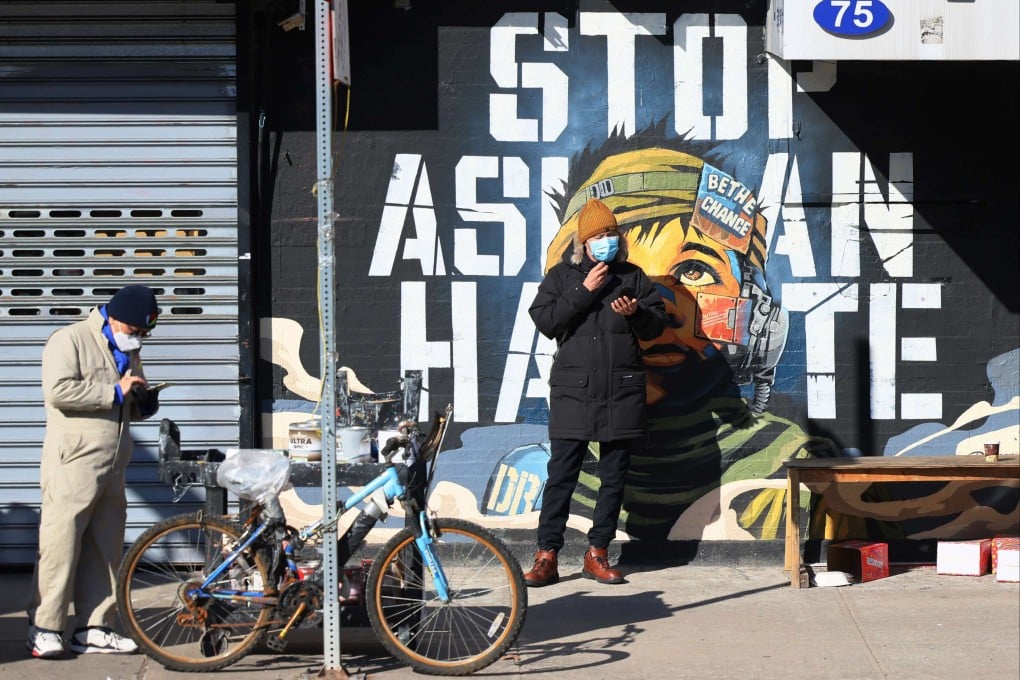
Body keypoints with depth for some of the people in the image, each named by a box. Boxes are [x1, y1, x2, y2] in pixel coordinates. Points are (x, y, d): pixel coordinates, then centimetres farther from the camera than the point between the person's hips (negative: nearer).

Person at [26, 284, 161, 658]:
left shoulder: (129, 353, 22)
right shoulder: (70, 340, -5)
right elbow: (58, 390, -20)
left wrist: (145, 404, 9)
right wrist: (114, 392, -16)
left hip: (112, 472, 8)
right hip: (72, 467, -8)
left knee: (104, 551, 8)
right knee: (60, 547, -7)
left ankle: (94, 629, 14)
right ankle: (44, 629, -2)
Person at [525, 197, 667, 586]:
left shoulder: (632, 276, 10)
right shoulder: (562, 275, 6)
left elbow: (657, 325, 11)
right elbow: (544, 321, -6)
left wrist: (636, 313, -11)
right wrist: (584, 292, -12)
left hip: (622, 392, 2)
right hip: (573, 390, -2)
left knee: (614, 476, 6)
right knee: (561, 474, -4)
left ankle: (597, 554, 16)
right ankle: (546, 557, 0)